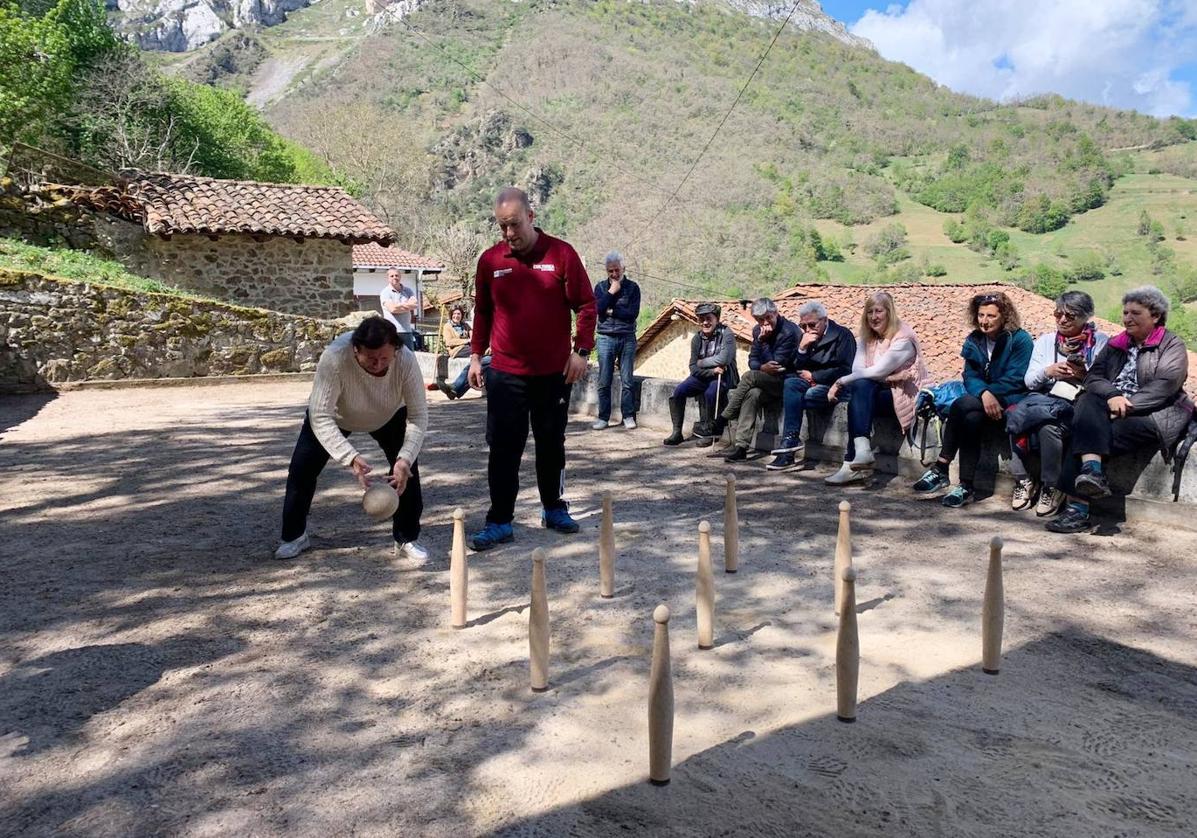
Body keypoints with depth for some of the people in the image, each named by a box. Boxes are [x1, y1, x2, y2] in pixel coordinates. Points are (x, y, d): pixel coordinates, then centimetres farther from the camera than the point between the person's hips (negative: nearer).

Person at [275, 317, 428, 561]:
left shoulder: (406, 360, -38)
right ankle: (294, 536, 19)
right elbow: (320, 417, -41)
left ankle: (407, 538, 4)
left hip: (389, 415, 1)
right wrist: (351, 457, -53)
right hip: (334, 414, 0)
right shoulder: (334, 357, -44)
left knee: (406, 467, -15)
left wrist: (405, 458, -45)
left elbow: (418, 415, -30)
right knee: (302, 468, -4)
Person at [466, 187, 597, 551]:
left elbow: (585, 305, -1)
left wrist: (581, 350, -8)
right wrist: (476, 355, 8)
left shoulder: (561, 254, -4)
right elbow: (482, 312, 12)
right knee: (503, 448, 0)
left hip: (554, 371, -1)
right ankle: (500, 521, 8)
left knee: (552, 445, 13)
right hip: (505, 373, 1)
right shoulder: (490, 260, 3)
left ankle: (554, 509, 29)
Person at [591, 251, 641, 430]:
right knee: (604, 382, 1)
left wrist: (611, 311, -7)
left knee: (627, 380, 0)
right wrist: (611, 292, -9)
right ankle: (603, 417, 8)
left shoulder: (632, 287, 4)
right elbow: (596, 309, -7)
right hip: (606, 338, 1)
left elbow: (633, 313, -8)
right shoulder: (601, 287, 8)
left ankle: (628, 416, 8)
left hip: (627, 338, -1)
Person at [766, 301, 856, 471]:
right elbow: (798, 369, 10)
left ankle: (790, 443, -22)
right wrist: (802, 348, -8)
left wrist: (813, 376, -6)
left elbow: (844, 370, -11)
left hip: (835, 387, -5)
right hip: (812, 383, 5)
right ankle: (792, 446, -32)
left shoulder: (842, 335, -3)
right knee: (790, 384, -25)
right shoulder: (806, 338, 14)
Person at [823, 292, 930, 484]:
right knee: (860, 386, -25)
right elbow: (857, 369, -4)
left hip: (905, 395, -6)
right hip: (878, 391, 6)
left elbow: (877, 372, -20)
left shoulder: (903, 338, -12)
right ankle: (858, 459, -32)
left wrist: (841, 381, -17)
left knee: (861, 386, -28)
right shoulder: (867, 338, 10)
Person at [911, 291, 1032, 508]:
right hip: (983, 400, 5)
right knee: (972, 418, -30)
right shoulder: (974, 340, 11)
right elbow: (970, 376, 2)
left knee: (962, 406, -29)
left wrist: (991, 394, -16)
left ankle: (941, 468, -23)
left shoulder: (1020, 340, -5)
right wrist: (984, 393, -19)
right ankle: (966, 486, -28)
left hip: (1012, 401, -5)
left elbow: (1016, 380, -12)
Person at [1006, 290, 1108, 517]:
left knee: (1049, 426, -35)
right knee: (1014, 418, -29)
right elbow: (1029, 380, 9)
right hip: (1043, 398, 3)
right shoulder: (1045, 340, 19)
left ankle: (1051, 487, -17)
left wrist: (1085, 374, -18)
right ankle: (1023, 480, -14)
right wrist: (1047, 371, -11)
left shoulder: (1100, 341, 9)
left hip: (1078, 404, -3)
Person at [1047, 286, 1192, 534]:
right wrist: (1112, 396, -14)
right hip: (1111, 405, 4)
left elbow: (1165, 384, -10)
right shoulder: (1116, 344, 23)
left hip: (1153, 412, -4)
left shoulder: (1172, 345, 7)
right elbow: (1093, 376, 8)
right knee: (1089, 403, -31)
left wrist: (1127, 405, -21)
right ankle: (1092, 470, -49)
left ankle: (1077, 506, -35)